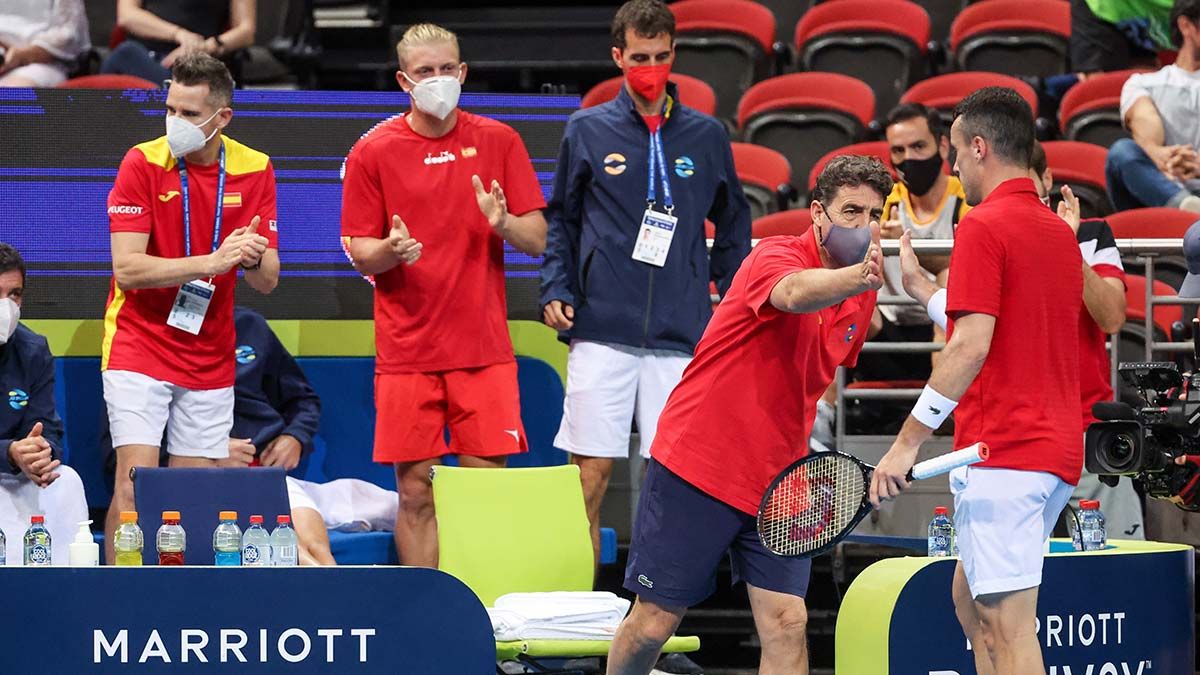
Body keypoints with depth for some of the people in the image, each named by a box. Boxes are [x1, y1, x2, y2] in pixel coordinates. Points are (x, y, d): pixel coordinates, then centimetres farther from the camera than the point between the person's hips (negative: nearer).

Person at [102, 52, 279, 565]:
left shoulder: (254, 170, 0)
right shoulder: (143, 163, -9)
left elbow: (267, 281, 1)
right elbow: (126, 268, -17)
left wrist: (253, 257, -23)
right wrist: (212, 262, -26)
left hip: (210, 359, 4)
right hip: (138, 349, -4)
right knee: (134, 487, -14)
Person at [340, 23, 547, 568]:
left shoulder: (498, 141, 6)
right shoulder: (373, 151, 2)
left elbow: (537, 240, 5)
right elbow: (360, 252, 4)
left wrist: (503, 223, -16)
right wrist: (390, 251, -18)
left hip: (483, 348, 1)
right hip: (406, 352, -1)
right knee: (416, 491, 0)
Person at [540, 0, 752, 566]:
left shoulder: (706, 137, 10)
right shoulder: (587, 131, 7)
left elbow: (733, 224, 18)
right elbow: (560, 219, 13)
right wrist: (556, 290, 1)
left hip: (681, 335, 1)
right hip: (602, 331, -1)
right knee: (590, 473, -3)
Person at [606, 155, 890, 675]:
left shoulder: (862, 298, 7)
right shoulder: (775, 256, -15)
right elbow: (794, 293, -42)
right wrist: (860, 276, -61)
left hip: (777, 486, 6)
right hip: (696, 470, -6)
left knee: (786, 623, -8)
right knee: (654, 622, 2)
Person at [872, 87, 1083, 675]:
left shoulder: (983, 226, -11)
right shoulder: (1060, 233, 16)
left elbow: (972, 346, -19)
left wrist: (908, 441, -17)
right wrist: (921, 289, 33)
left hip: (1001, 450, -9)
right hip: (1056, 450, 9)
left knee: (1007, 625, -9)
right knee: (970, 597, 21)